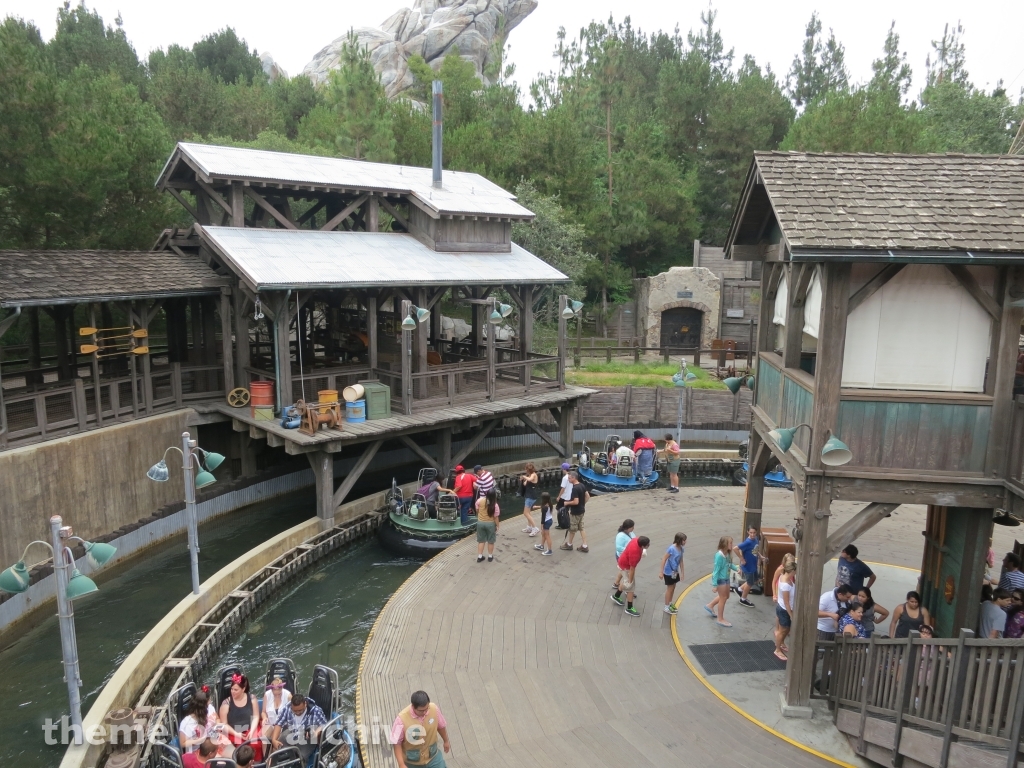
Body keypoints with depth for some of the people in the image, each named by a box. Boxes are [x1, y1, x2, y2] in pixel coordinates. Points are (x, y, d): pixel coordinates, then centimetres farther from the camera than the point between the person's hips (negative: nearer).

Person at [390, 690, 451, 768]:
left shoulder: (434, 709, -22)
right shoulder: (402, 719, -33)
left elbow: (441, 726, -1)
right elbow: (396, 743, -20)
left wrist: (446, 741, 14)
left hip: (433, 757, 2)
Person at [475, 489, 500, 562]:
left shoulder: (480, 500, -13)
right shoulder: (495, 505, -19)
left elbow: (477, 510, 1)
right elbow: (496, 518, -13)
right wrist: (497, 526, 1)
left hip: (480, 522, 2)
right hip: (491, 524, -2)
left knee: (481, 540, 14)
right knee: (490, 541, 14)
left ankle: (479, 557, 16)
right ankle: (490, 556, 24)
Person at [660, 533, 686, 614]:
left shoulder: (681, 549, -3)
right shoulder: (671, 549, -26)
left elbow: (681, 561, 8)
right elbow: (664, 559, -20)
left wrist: (682, 573, 12)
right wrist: (661, 572, -18)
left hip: (675, 572, 7)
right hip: (669, 572, -7)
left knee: (673, 588, 20)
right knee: (669, 589, 5)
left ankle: (670, 604, 38)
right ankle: (667, 608, 19)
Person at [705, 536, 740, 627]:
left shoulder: (727, 554, -2)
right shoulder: (719, 555, -27)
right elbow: (716, 570, -23)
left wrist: (736, 569, -5)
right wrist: (715, 584, -20)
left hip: (725, 578, 9)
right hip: (720, 579, -9)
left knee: (726, 596, 23)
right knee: (723, 598, 4)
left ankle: (710, 606, 42)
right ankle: (720, 619, 20)